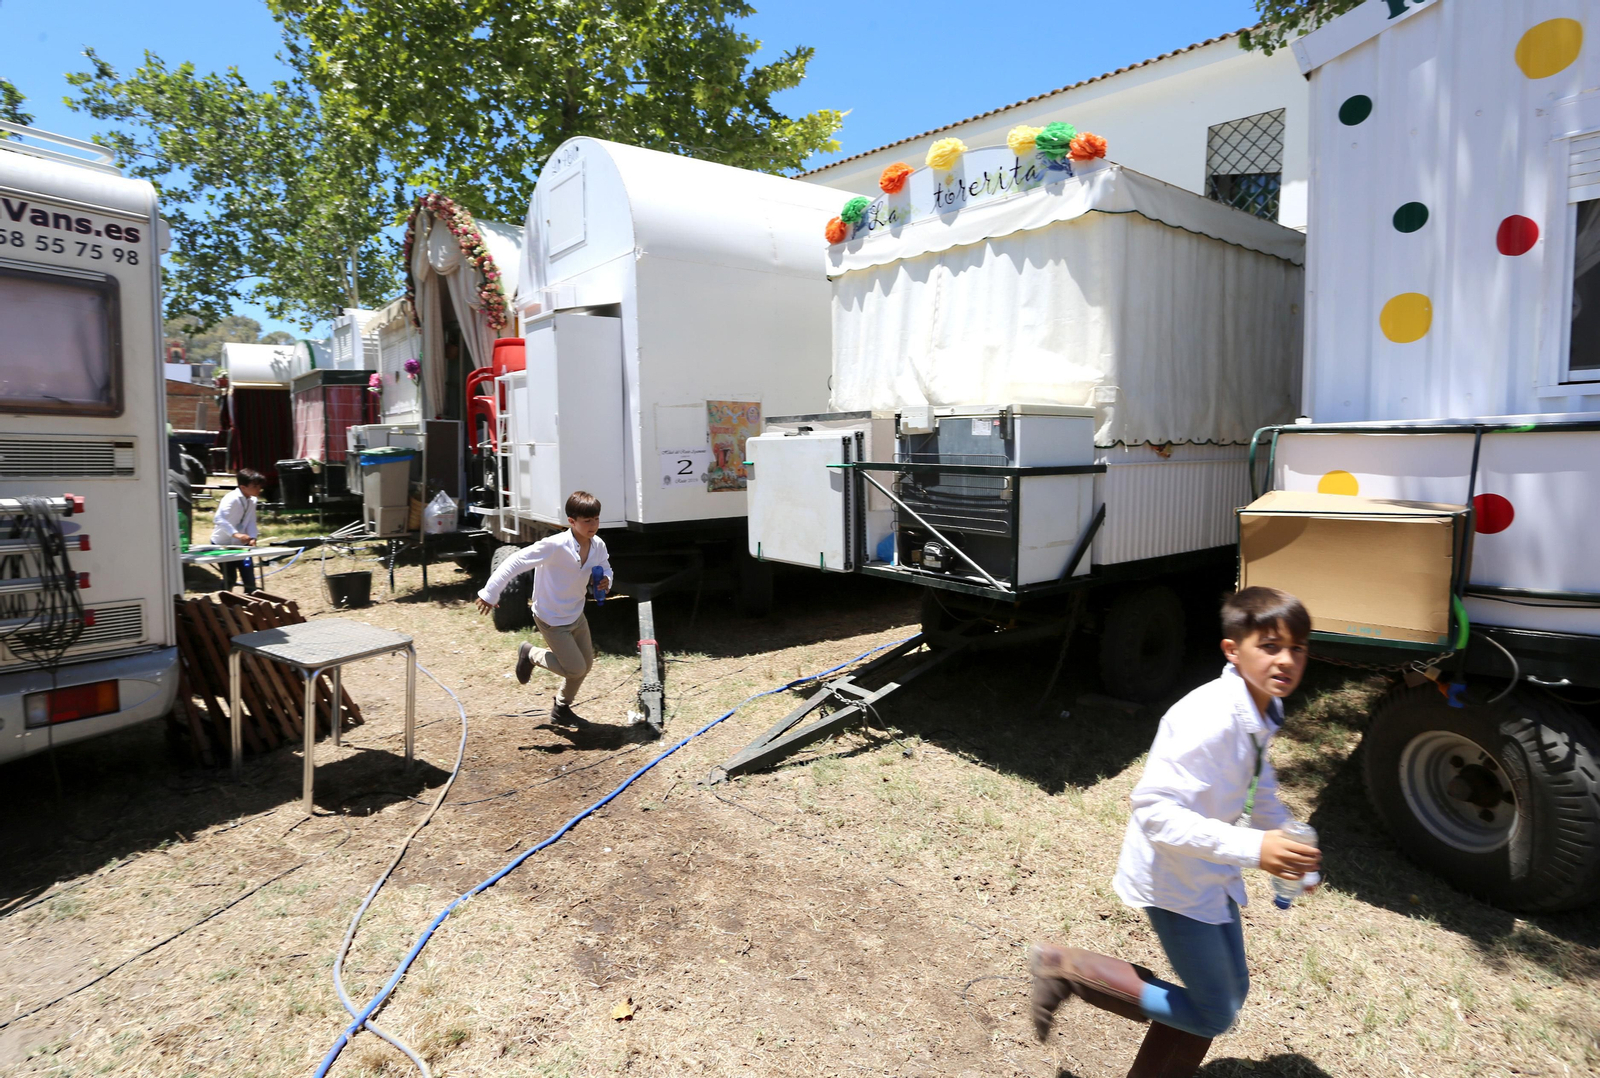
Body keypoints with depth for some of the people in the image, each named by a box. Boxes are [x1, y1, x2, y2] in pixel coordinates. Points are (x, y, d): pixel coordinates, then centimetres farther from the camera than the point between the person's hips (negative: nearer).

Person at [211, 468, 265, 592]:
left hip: (240, 544, 6)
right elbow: (220, 519, -36)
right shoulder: (232, 498, -25)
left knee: (249, 577, 2)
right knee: (230, 578, 2)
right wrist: (236, 534, -46)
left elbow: (251, 522, -2)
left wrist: (252, 537, -20)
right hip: (222, 544, -6)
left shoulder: (252, 501, -2)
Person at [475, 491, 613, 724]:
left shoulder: (598, 545, -10)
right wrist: (490, 593, -26)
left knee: (586, 664, 15)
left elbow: (605, 569, 9)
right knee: (576, 669, -5)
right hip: (552, 620, -7)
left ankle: (561, 707, 40)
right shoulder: (556, 546, -31)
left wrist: (605, 581, -15)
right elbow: (516, 562, -28)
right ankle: (530, 654, 21)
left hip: (576, 615, 7)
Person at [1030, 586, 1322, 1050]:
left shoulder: (1264, 710, -2)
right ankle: (1067, 968, 6)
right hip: (1173, 880, -9)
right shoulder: (1209, 718, -32)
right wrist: (1252, 848, -38)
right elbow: (1155, 808, -35)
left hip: (1212, 872, 9)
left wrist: (1291, 843, 7)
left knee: (1232, 991, 21)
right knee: (1213, 1017, 1)